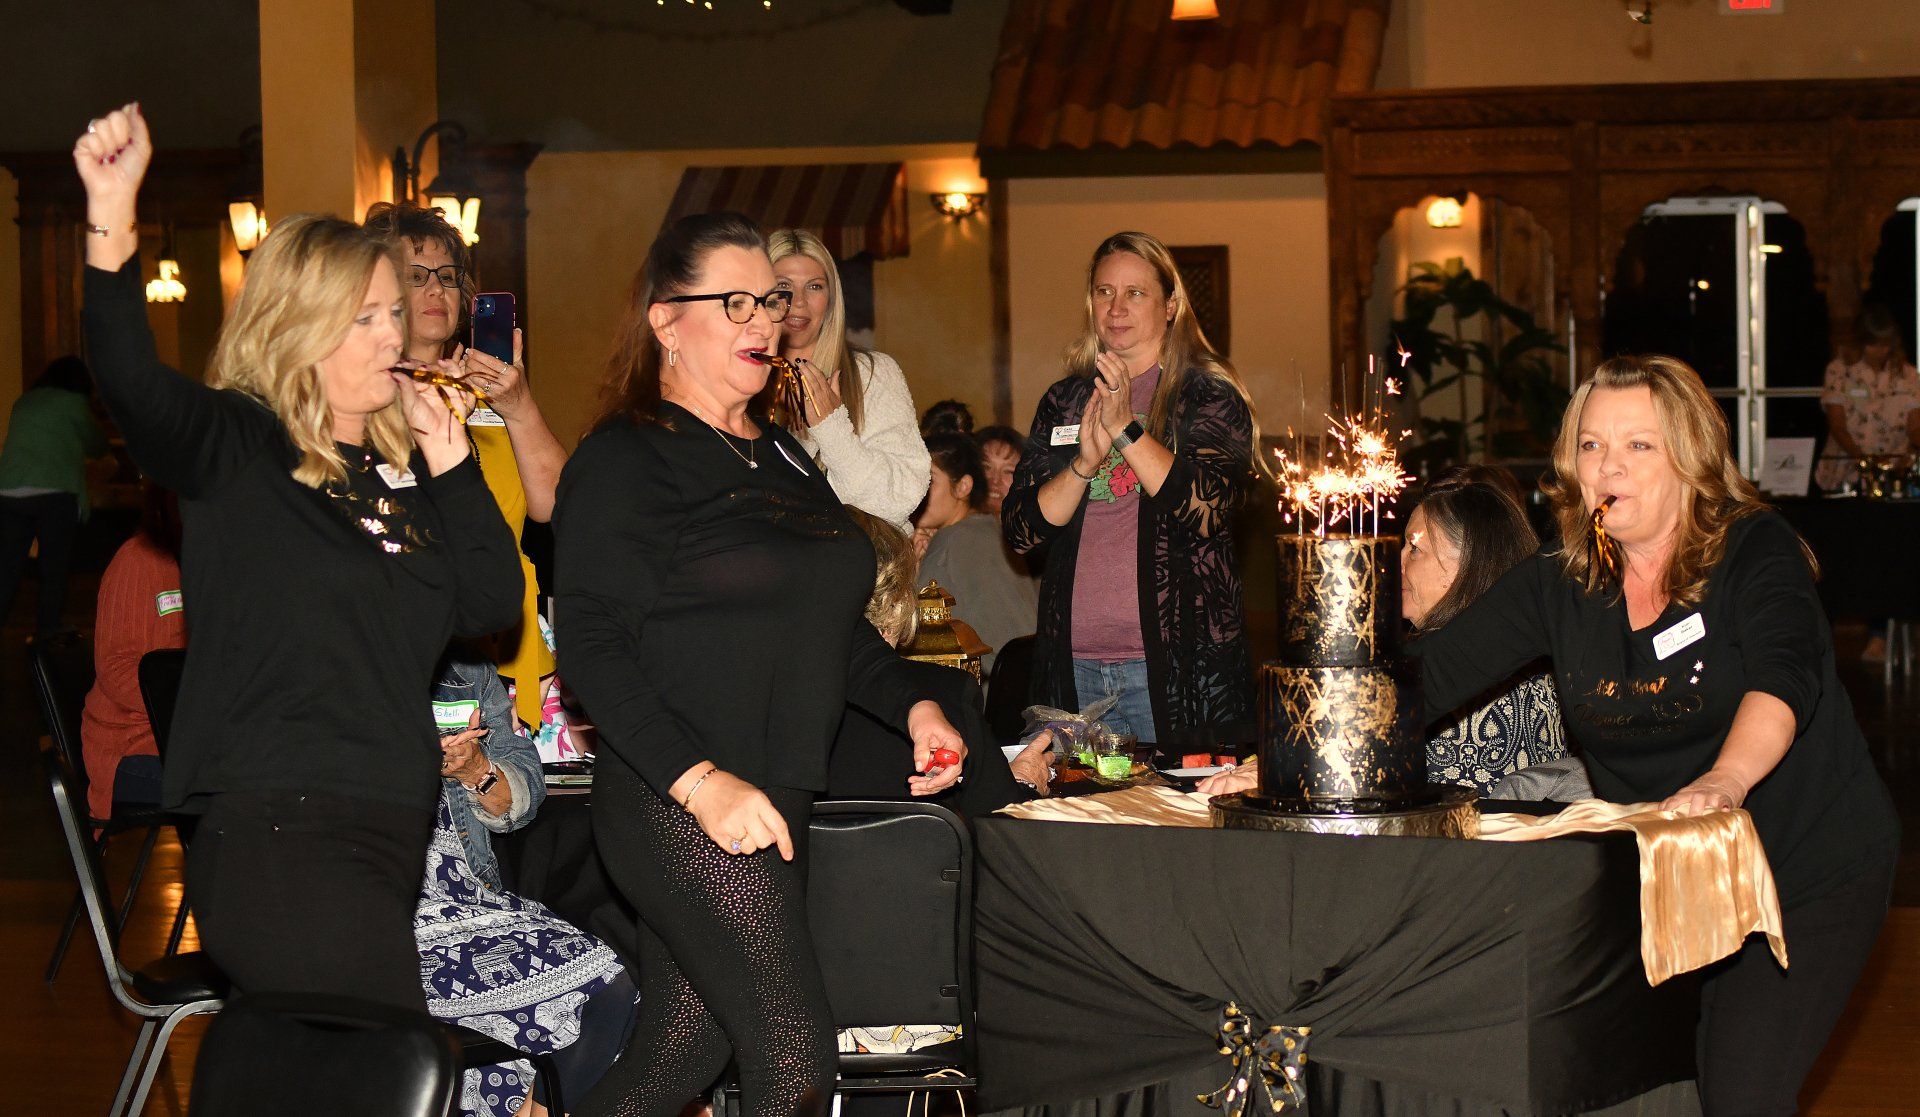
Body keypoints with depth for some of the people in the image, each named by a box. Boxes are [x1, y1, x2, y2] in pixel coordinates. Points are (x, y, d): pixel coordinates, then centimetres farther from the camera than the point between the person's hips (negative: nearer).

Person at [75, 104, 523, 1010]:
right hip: (271, 830, -7)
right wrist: (111, 221, -35)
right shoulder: (237, 449, -1)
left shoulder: (399, 466, 17)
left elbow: (493, 605, 12)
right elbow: (134, 387, -22)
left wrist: (451, 466, 4)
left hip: (389, 832, 7)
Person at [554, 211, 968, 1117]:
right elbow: (590, 643, -15)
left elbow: (831, 619, 28)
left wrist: (910, 705, 11)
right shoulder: (623, 461, -6)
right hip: (679, 806, -8)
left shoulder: (781, 456, 20)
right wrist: (698, 779, -25)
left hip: (772, 804, 8)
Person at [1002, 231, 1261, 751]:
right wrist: (1085, 462, -11)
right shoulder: (1064, 401, 13)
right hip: (1075, 664, 3)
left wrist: (1125, 427, -17)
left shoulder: (1207, 395, 1)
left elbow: (1207, 512, -14)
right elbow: (1020, 530, 5)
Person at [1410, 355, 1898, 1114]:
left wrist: (1725, 779, -51)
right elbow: (1437, 669, -6)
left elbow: (1783, 675, -31)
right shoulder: (1560, 583, -1)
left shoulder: (1756, 552, -13)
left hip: (1808, 872, -4)